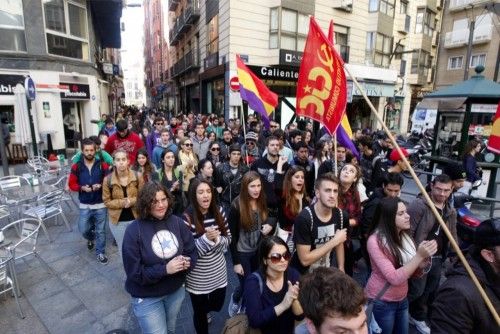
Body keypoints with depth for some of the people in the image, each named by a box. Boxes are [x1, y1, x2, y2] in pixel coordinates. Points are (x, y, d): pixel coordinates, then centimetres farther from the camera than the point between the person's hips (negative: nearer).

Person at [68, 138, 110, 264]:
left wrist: (100, 186, -19)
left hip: (101, 204, -1)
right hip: (85, 205, 1)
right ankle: (91, 238, 43)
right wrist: (82, 188, -15)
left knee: (101, 230, 7)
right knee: (83, 230, 8)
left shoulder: (102, 165, -5)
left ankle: (100, 252, 24)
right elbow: (71, 184, 3)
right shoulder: (76, 167, -2)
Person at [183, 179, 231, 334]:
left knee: (217, 306, 24)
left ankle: (206, 311, 58)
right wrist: (206, 239, -28)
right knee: (200, 312, 16)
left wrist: (217, 239, -19)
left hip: (219, 272, 4)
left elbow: (228, 238, 1)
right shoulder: (187, 217, -20)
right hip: (198, 278, -4)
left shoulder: (218, 211, -6)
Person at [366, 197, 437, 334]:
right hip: (381, 302, -7)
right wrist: (420, 256, -28)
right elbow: (394, 278, -26)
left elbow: (414, 272, 5)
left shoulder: (404, 236, 0)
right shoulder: (376, 240, -23)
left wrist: (425, 259, -15)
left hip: (402, 299, 7)